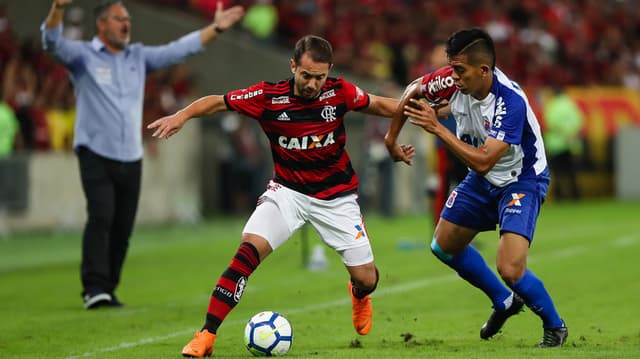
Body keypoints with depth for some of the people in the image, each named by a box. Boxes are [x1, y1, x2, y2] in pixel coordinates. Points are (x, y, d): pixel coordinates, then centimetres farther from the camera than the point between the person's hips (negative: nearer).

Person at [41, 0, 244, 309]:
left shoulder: (138, 57, 15)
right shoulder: (83, 55, -1)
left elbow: (179, 49, 16)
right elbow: (52, 41, -18)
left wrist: (215, 28, 10)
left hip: (131, 159, 5)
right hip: (96, 154, -5)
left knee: (122, 229, 3)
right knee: (101, 217, -21)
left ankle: (108, 291, 11)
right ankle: (94, 287, -23)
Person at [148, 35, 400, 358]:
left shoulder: (339, 92, -12)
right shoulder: (268, 97, -16)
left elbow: (376, 104, 6)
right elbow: (218, 102, -8)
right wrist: (182, 116, -23)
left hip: (336, 195, 1)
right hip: (288, 190, -1)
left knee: (366, 279, 1)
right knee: (250, 248, -25)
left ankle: (359, 295, 43)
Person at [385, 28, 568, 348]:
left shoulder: (510, 102, -35)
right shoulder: (455, 80, -17)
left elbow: (482, 162, -37)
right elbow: (414, 90, 3)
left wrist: (437, 128, -35)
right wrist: (391, 138, 4)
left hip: (522, 181, -8)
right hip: (483, 180, 8)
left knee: (510, 269, -22)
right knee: (444, 247, 16)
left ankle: (555, 326, 7)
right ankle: (504, 302, 37)